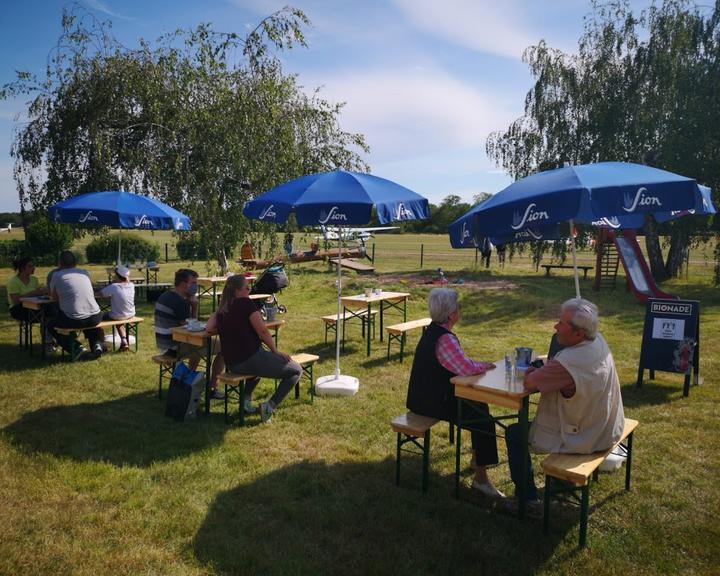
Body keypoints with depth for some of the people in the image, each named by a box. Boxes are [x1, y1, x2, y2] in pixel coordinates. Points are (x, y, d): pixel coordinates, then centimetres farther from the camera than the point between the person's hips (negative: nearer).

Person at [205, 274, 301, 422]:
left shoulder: (221, 311, 11)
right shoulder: (245, 303, -8)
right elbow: (262, 331, -11)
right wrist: (275, 351, 0)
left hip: (232, 364, 8)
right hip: (251, 359, -8)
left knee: (263, 360, 40)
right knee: (296, 370, 2)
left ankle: (246, 398, 26)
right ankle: (269, 406, -10)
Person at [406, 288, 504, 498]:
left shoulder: (433, 330, 7)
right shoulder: (444, 338, -25)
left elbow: (459, 363, 15)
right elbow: (466, 368, -30)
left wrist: (479, 365, 1)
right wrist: (484, 366, -10)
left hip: (427, 395, 11)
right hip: (433, 402, -10)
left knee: (479, 404, 23)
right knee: (485, 421, -11)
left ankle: (478, 453, 39)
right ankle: (480, 478, -4)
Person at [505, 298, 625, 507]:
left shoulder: (570, 362, -36)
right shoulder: (598, 340, -9)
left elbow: (529, 383, -28)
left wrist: (533, 372, -7)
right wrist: (542, 369, -9)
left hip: (582, 439, -8)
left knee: (513, 433, 6)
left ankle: (528, 496, 17)